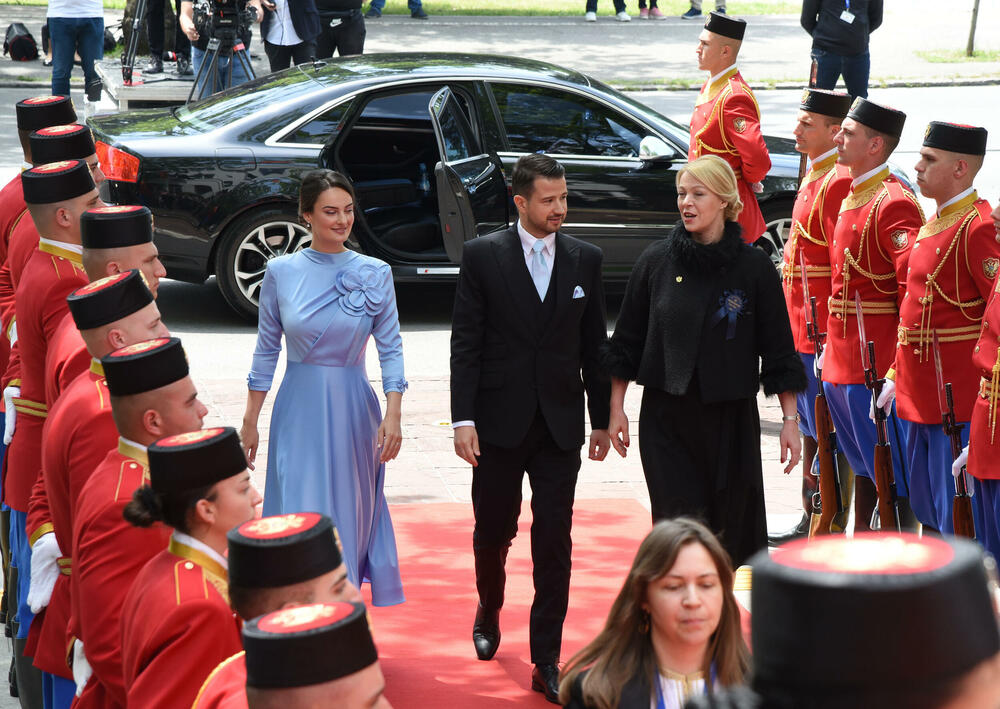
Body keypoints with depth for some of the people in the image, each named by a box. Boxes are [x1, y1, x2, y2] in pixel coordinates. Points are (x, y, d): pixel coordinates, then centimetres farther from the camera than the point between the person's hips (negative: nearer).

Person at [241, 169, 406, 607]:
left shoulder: (375, 274, -1)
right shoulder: (281, 272, 0)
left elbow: (390, 348, 0)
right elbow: (266, 349, 6)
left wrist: (393, 415, -10)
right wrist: (250, 421, 6)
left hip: (352, 409, 0)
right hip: (298, 410, 0)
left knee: (349, 513, 9)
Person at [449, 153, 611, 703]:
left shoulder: (585, 259, 4)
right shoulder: (482, 255, -3)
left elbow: (594, 344, 9)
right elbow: (465, 342, -4)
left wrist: (602, 419, 9)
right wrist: (463, 418, -10)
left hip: (560, 425, 1)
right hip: (500, 422, -1)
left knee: (554, 544, -1)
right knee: (492, 532, 13)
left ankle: (546, 662, 3)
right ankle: (488, 613, 42)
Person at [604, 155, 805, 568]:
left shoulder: (753, 267, -2)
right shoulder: (656, 262, 2)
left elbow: (778, 349, 2)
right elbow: (626, 343, 9)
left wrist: (790, 419, -1)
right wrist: (616, 409, 7)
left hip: (730, 415, 0)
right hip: (667, 418, 0)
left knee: (731, 530, 5)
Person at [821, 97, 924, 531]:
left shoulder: (894, 204, -17)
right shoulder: (851, 196, 12)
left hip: (878, 362, -9)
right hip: (844, 360, 9)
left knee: (892, 471, -2)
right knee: (863, 463, 19)